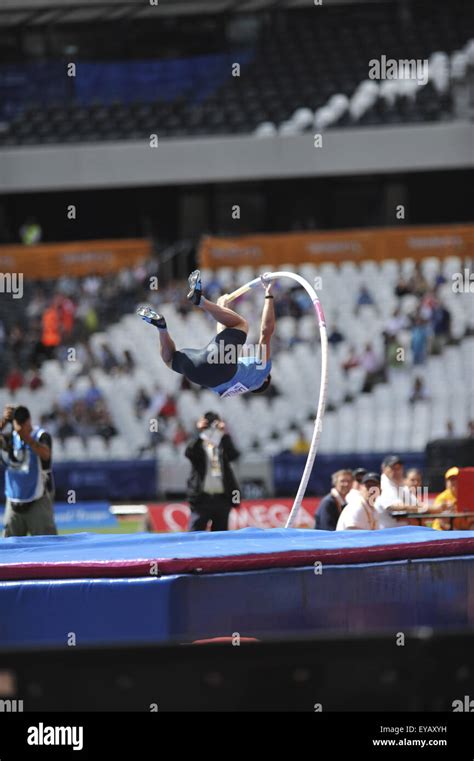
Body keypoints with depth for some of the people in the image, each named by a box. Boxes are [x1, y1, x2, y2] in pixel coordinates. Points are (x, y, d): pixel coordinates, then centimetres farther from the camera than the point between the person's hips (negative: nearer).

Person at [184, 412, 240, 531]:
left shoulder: (223, 446, 8)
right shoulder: (198, 445, 4)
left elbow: (233, 455, -10)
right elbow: (189, 453, -16)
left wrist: (225, 435, -19)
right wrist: (199, 432, -23)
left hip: (222, 498, 2)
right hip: (202, 498, -2)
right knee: (194, 533, -8)